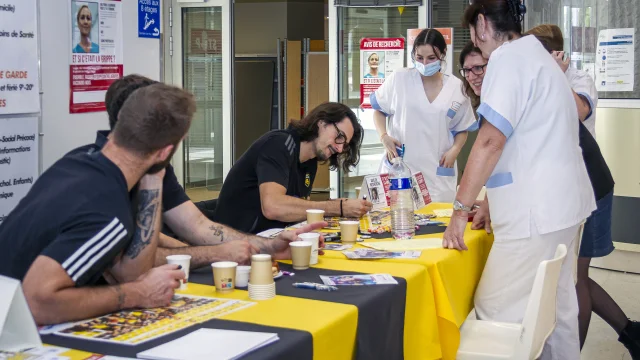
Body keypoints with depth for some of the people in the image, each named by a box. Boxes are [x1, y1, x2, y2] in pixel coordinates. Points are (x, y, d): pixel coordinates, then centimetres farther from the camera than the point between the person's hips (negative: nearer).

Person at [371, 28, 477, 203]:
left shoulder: (456, 87, 4)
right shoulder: (399, 79, 0)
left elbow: (462, 129, 14)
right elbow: (379, 110, 12)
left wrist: (454, 150, -4)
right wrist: (384, 136, -5)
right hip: (399, 170, -1)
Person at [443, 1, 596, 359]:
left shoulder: (508, 59, -13)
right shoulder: (538, 57, 18)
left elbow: (491, 142, -20)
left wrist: (461, 210, -14)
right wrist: (494, 200, 23)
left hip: (537, 212, -10)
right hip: (563, 204, 10)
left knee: (497, 316, -6)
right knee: (556, 309, 15)